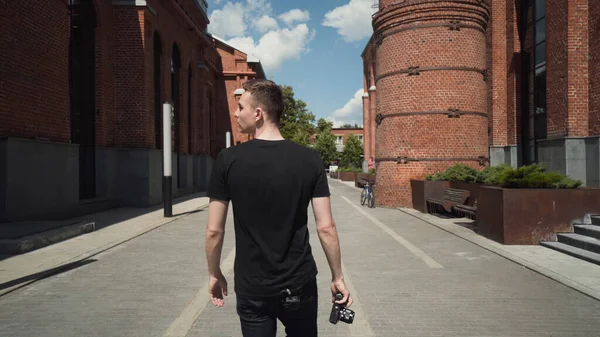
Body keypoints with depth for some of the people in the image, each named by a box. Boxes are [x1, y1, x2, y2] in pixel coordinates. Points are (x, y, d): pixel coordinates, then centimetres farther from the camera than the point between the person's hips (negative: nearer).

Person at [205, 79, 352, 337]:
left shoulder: (228, 160, -11)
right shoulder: (310, 160, -8)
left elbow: (214, 231, -7)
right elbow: (326, 227, -9)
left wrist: (214, 274, 9)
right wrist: (338, 277, 4)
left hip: (252, 289, -1)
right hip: (300, 284, 1)